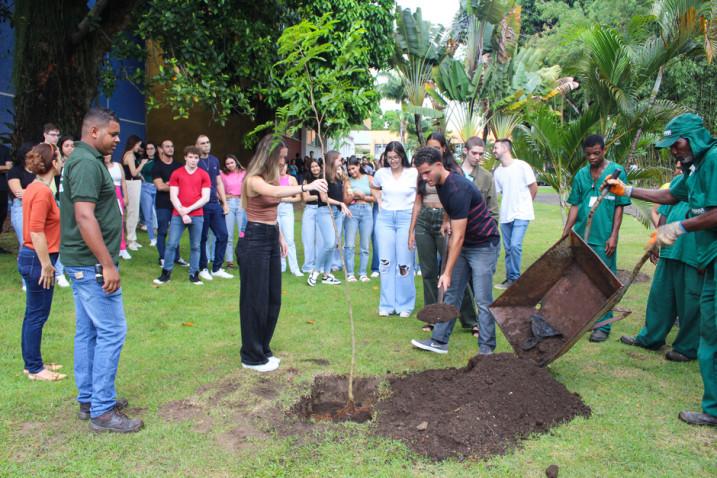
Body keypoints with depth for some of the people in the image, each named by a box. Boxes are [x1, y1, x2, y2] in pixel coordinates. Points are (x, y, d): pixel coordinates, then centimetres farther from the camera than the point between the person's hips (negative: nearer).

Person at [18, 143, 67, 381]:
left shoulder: (35, 187, 11)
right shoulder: (42, 191, -18)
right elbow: (36, 231, -23)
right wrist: (46, 265, -18)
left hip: (30, 256, 10)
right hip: (37, 259, -10)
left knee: (34, 314, 16)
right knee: (37, 315, 0)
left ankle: (33, 363, 27)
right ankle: (35, 369, 11)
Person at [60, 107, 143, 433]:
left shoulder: (83, 159, 15)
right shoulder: (87, 163, -17)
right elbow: (84, 216, -25)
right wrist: (108, 265, -24)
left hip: (82, 262, 11)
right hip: (91, 263, -11)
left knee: (88, 331, 15)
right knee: (111, 332, -6)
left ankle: (88, 400, 25)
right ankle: (102, 411, 2)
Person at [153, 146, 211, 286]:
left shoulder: (204, 175, 5)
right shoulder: (176, 174, 5)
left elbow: (205, 198, -1)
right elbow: (173, 197, 0)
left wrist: (189, 209, -10)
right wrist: (182, 213, -10)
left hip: (197, 216, 0)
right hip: (178, 215, 0)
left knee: (195, 246, 5)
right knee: (172, 244, -1)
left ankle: (194, 274, 13)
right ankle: (166, 273, 9)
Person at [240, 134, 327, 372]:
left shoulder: (272, 177, 13)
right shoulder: (253, 180, -15)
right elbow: (274, 192, -38)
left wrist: (280, 237, 19)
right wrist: (306, 186, -47)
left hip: (271, 238, 9)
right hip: (254, 240, -9)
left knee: (273, 299, 12)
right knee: (255, 299, -1)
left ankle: (262, 350, 27)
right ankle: (252, 357, 12)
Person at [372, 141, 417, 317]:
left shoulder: (414, 174, -7)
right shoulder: (381, 173, 4)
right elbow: (374, 188, 24)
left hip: (406, 218, -3)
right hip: (385, 218, 3)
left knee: (404, 263, 0)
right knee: (385, 262, 4)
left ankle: (405, 305, 13)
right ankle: (387, 304, 13)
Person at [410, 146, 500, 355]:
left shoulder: (457, 189, -28)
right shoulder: (440, 183, 0)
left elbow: (458, 236, -28)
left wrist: (447, 272, -27)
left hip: (484, 246, -9)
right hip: (464, 245, 9)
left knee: (483, 300, -6)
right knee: (452, 294, 8)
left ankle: (486, 349, 5)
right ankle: (439, 341, 13)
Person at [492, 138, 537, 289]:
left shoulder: (522, 166, -9)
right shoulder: (497, 172, 5)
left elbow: (534, 187, -1)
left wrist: (524, 204, 7)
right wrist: (509, 204, 1)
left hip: (521, 214, -5)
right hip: (505, 215, 5)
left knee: (515, 245, -15)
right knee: (508, 248, 10)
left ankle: (515, 278, -2)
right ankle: (510, 278, 21)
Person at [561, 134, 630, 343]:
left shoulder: (617, 172, -3)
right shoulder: (581, 174, 8)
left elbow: (619, 207, -4)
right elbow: (575, 206, 8)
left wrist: (613, 236, -9)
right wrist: (565, 232, 0)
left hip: (603, 239, -4)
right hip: (581, 237, 4)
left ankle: (603, 326, 12)